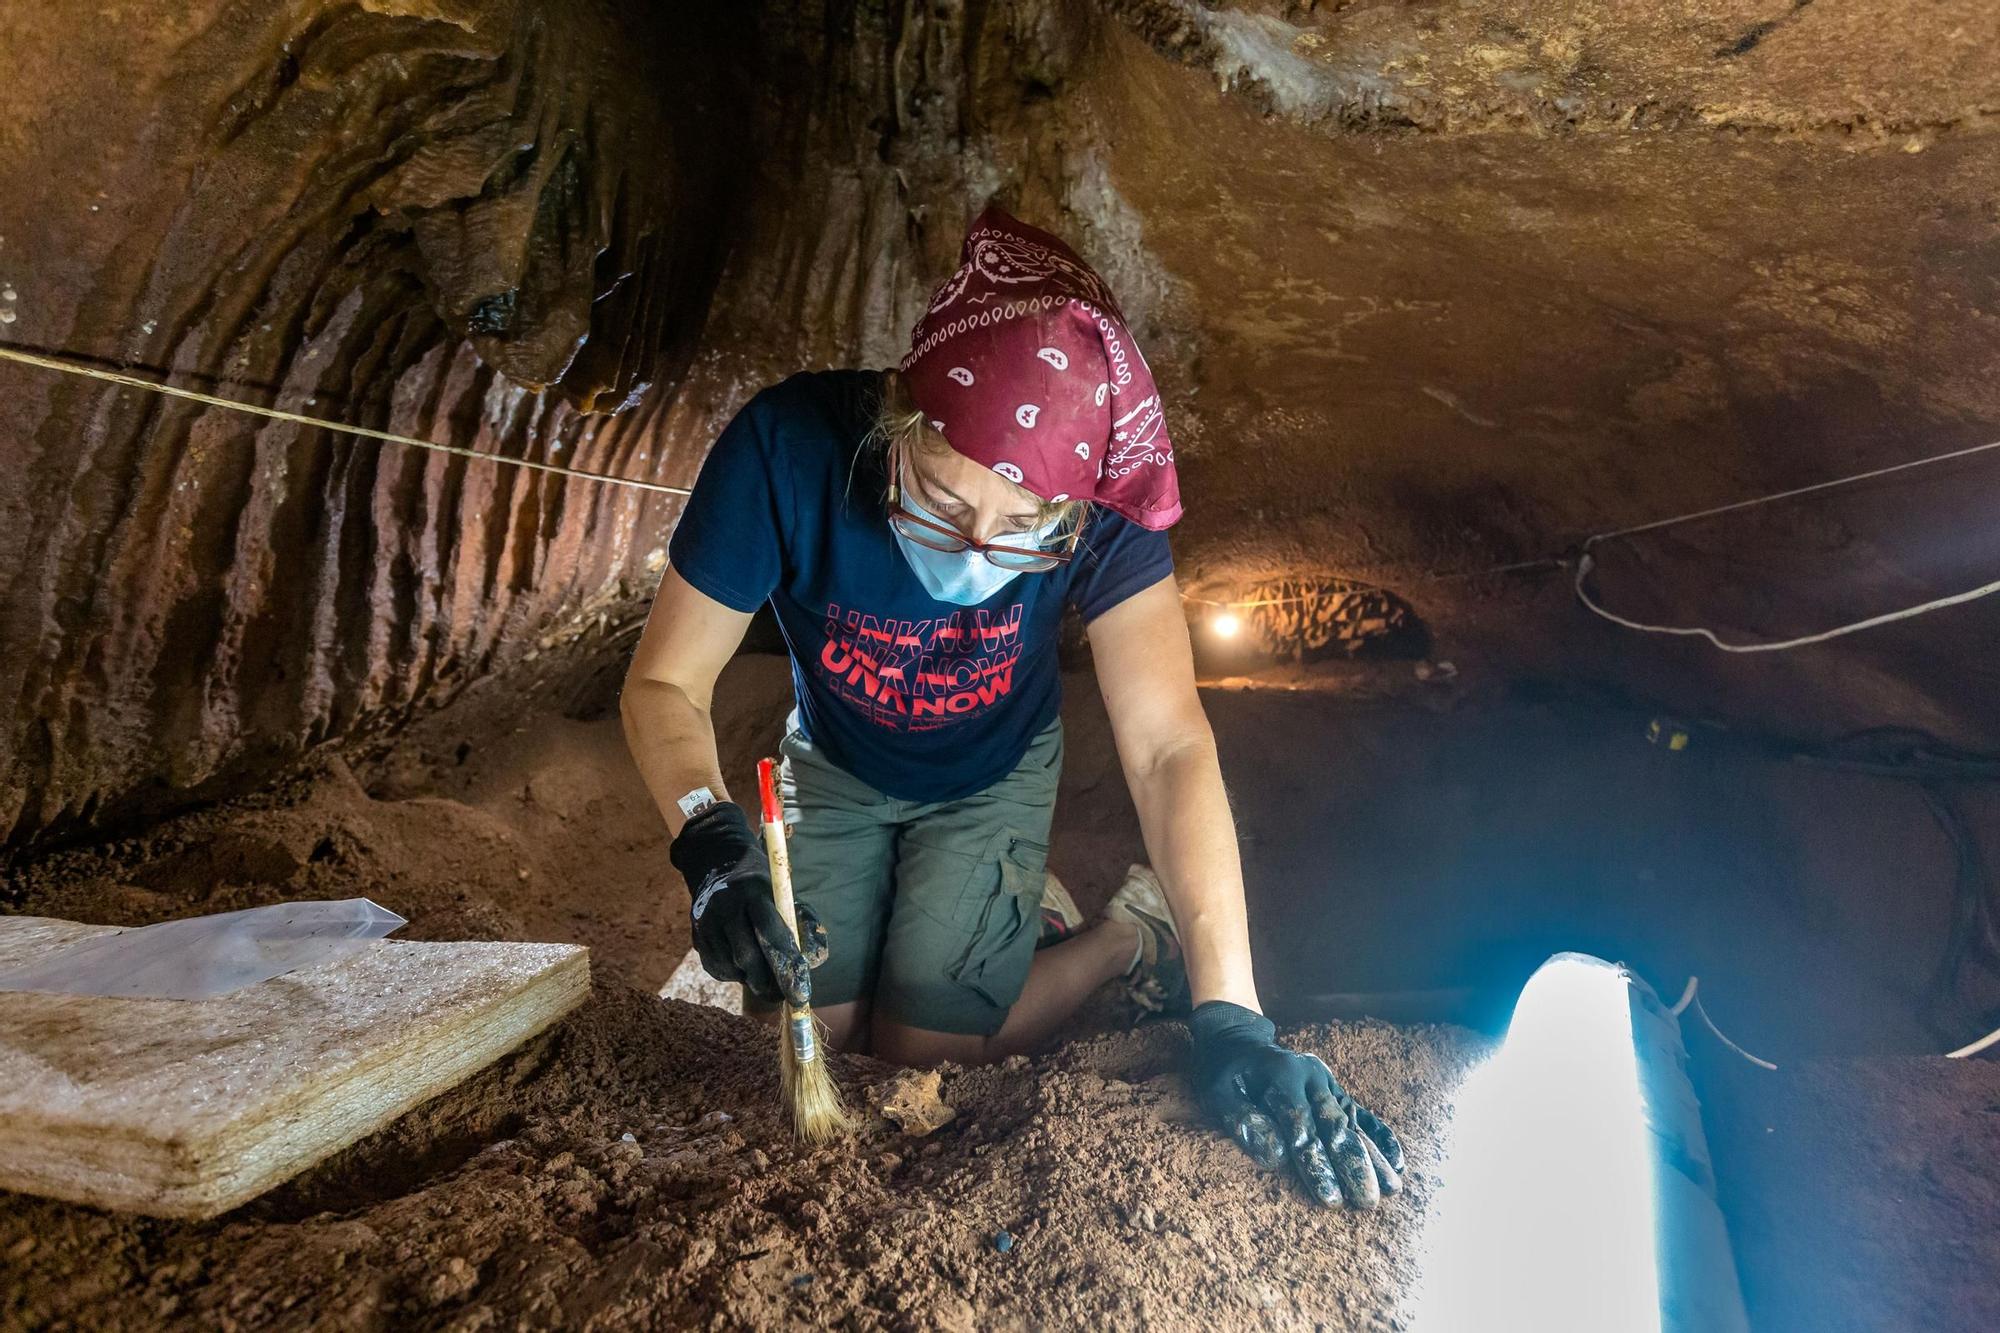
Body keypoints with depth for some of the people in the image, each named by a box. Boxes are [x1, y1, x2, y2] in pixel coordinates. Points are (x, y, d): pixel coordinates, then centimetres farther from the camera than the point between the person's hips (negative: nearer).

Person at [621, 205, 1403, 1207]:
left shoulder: (1099, 510, -34)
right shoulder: (789, 447, -35)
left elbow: (1168, 747, -36)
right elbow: (664, 684, -26)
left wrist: (1229, 1015, -42)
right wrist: (711, 842, -45)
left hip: (993, 776, -1)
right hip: (836, 766, 2)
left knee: (923, 1039, -12)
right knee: (805, 1025, -4)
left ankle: (1131, 935, 14)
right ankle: (1013, 905, 22)